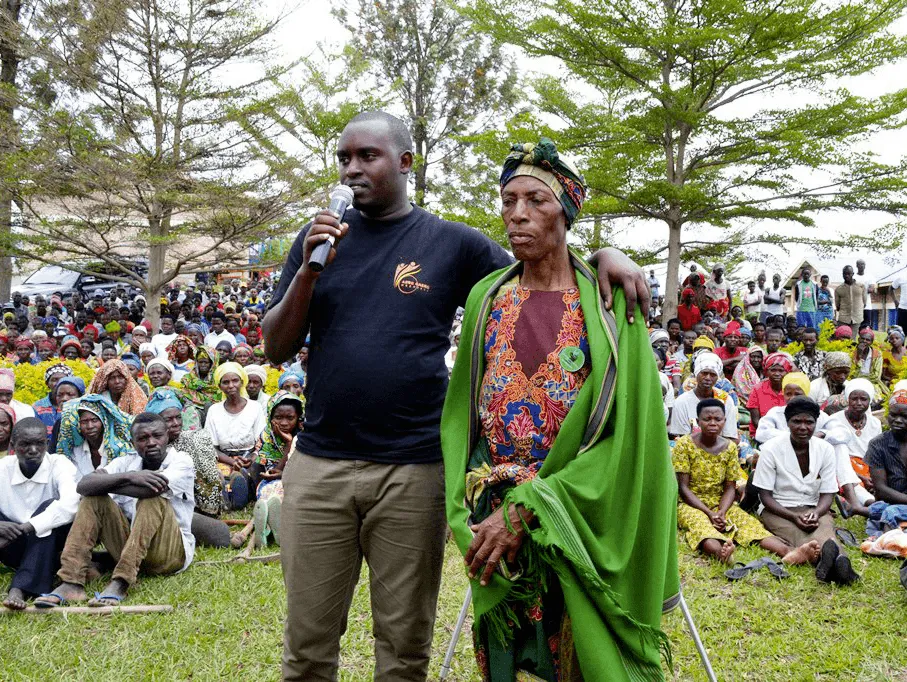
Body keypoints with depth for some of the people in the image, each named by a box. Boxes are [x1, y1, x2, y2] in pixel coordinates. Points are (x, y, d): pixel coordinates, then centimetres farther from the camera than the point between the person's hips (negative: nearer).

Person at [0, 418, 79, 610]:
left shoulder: (59, 465, -12)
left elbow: (71, 504, -32)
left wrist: (24, 528, -38)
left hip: (50, 547, -2)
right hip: (16, 549, 3)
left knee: (50, 506, -30)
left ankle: (20, 588, -40)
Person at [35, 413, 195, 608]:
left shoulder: (181, 461, -6)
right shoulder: (126, 463, 7)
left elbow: (152, 489, -27)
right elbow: (83, 486, -11)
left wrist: (104, 484, -11)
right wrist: (127, 476, -27)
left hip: (171, 551, -4)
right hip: (128, 549, 4)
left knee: (153, 498, -28)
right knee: (93, 499, -10)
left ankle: (120, 584, -38)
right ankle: (71, 583, -25)